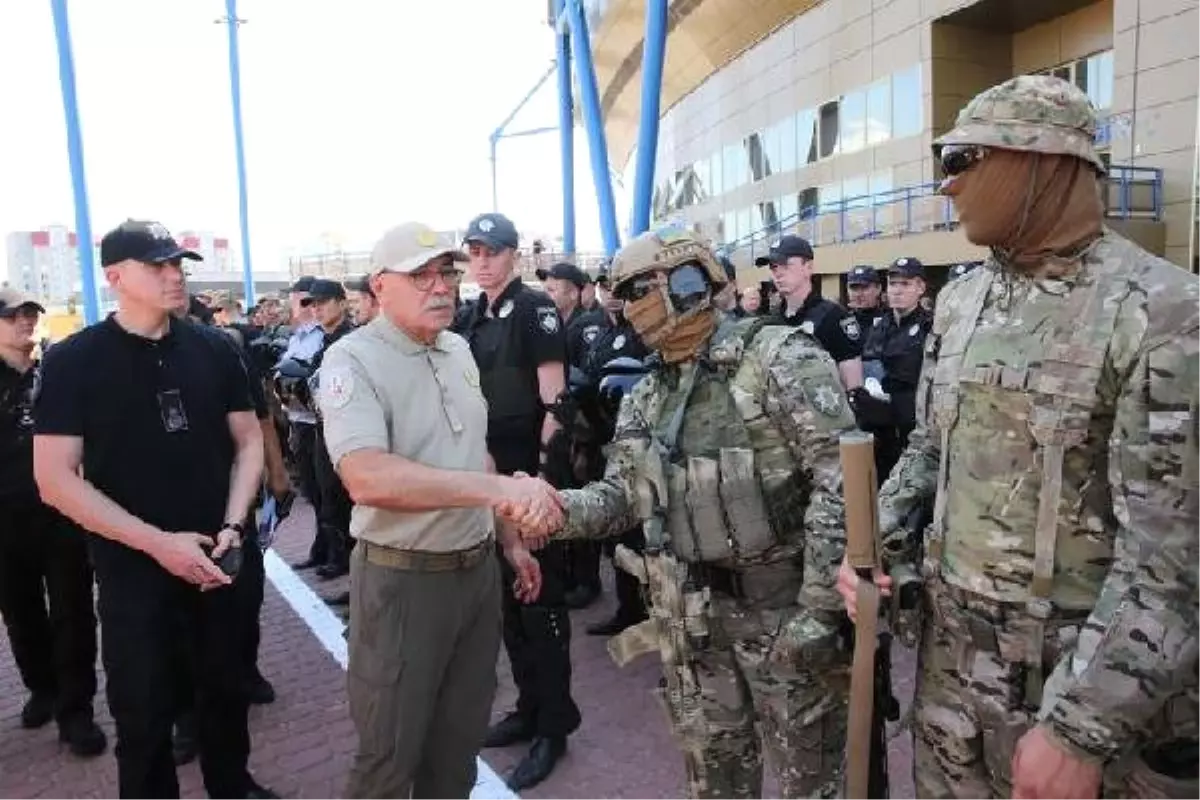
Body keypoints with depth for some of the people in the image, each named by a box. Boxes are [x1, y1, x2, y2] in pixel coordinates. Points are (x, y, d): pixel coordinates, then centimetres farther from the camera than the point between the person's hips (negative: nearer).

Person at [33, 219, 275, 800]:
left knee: (227, 689, 17)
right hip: (132, 566, -3)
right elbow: (55, 480, -11)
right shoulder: (73, 361, -8)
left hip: (215, 558, 3)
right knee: (143, 712, 11)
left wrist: (231, 525, -8)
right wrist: (158, 542, -18)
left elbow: (249, 440, 7)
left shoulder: (214, 353, 1)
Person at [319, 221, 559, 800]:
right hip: (402, 579, -6)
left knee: (460, 740, 20)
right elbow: (368, 478, -33)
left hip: (477, 570, 6)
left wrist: (509, 539, 15)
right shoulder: (352, 360, -16)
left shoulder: (459, 350, 7)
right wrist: (497, 488, -39)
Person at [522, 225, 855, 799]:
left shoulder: (780, 358, -13)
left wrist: (819, 608, -21)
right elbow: (624, 493, 9)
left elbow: (842, 479, -19)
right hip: (689, 614, 6)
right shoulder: (645, 398, 8)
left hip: (783, 605, -5)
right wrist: (558, 507, -12)